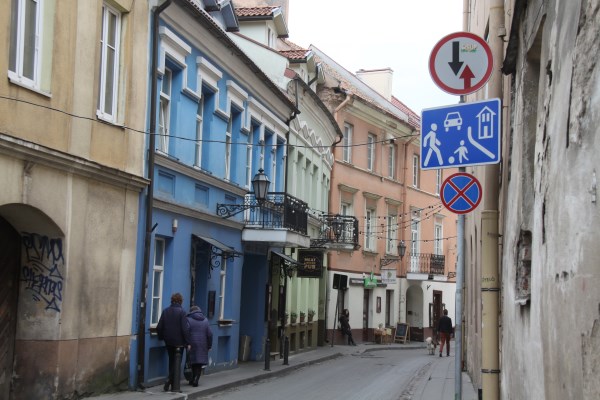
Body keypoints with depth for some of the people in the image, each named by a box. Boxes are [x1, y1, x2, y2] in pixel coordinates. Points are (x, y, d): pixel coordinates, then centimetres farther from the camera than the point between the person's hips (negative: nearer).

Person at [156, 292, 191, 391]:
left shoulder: (165, 311, 2)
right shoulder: (181, 312, -12)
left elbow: (159, 327, 3)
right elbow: (185, 328, -16)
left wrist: (161, 337, 18)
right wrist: (187, 342, -10)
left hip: (168, 341, 5)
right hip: (179, 341, -5)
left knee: (172, 361, 16)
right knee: (176, 362, 3)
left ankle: (173, 382, 21)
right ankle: (170, 380, -12)